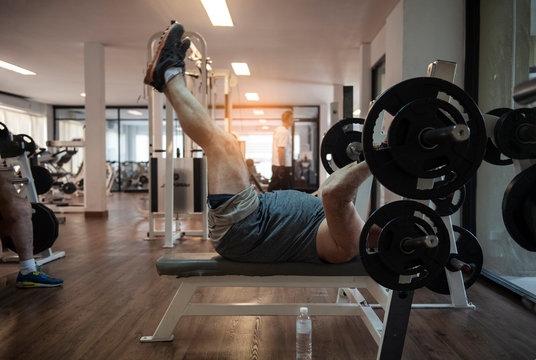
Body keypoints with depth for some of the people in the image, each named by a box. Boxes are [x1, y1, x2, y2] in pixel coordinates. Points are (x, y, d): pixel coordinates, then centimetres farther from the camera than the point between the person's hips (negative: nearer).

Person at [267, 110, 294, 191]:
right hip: (284, 165, -9)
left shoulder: (277, 130, 13)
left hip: (275, 164, 9)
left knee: (272, 188, 11)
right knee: (287, 190, -1)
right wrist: (282, 166, -22)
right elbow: (281, 149, -22)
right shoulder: (285, 132, -15)